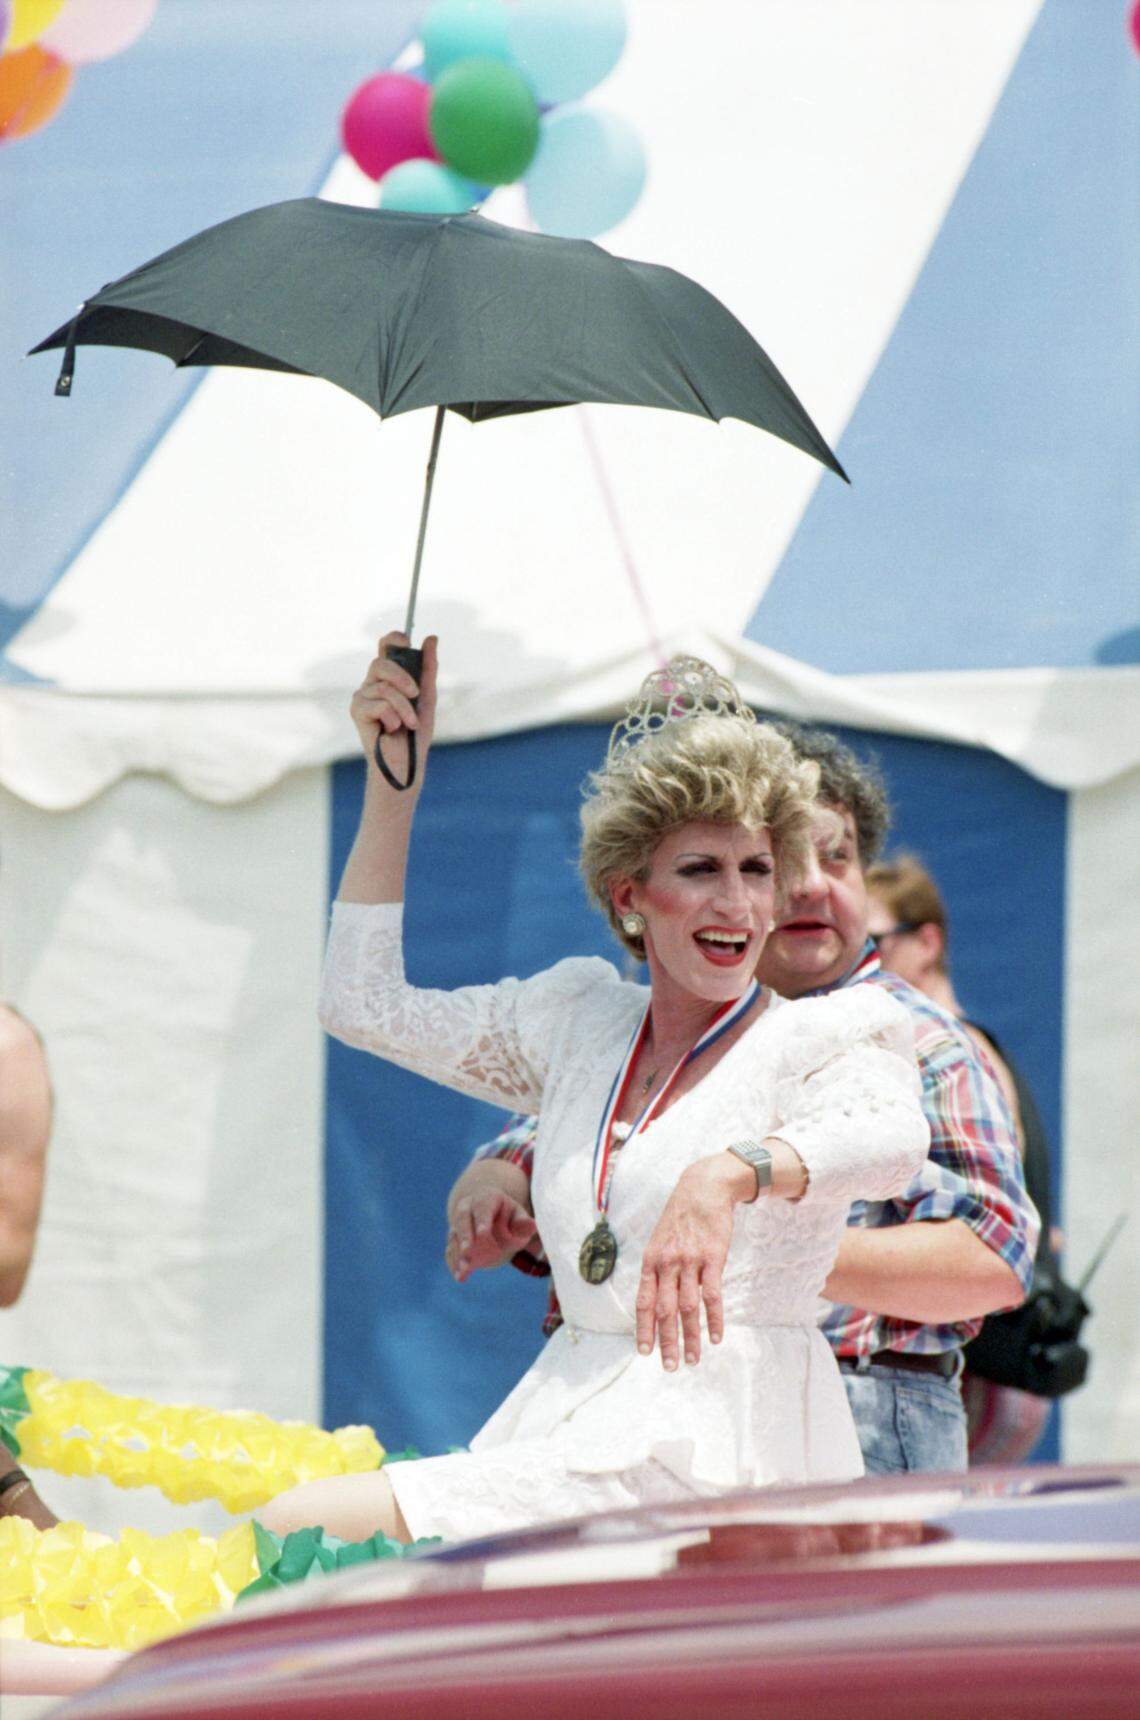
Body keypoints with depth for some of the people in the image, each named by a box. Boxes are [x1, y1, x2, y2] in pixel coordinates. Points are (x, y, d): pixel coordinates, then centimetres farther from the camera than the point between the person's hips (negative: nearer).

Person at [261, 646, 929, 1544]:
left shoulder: (819, 1039, -1)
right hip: (569, 1426, 6)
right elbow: (366, 1002, 23)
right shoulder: (579, 1021, 19)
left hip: (721, 1455, -6)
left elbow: (893, 1140, -23)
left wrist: (728, 1174, -44)